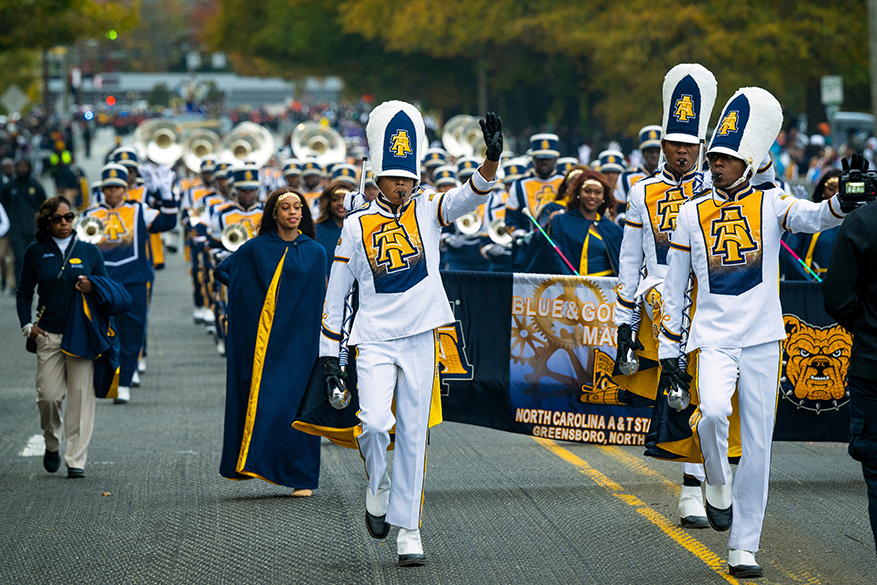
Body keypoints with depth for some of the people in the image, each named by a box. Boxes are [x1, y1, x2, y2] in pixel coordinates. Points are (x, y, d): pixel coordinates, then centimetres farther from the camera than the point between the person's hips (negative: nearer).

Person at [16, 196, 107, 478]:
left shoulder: (89, 251, 8)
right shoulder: (36, 252, 7)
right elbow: (24, 292, 13)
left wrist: (93, 288, -9)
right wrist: (27, 325, 1)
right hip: (48, 335, 0)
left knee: (81, 396, -6)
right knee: (49, 395, -6)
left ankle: (76, 460, 0)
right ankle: (52, 444, 24)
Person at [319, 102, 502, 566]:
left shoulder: (427, 211, 4)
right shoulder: (356, 226, 2)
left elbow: (469, 196, -15)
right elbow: (335, 294, 6)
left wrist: (492, 160, -34)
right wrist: (329, 354, 3)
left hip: (419, 339, 1)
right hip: (374, 341, -1)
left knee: (413, 434, 4)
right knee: (375, 422, -20)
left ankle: (408, 529, 12)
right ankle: (377, 484, 12)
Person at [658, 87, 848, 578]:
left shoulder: (771, 204, 3)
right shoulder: (692, 214, 6)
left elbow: (816, 217, -16)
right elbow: (674, 288, 9)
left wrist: (843, 200, -39)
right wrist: (668, 352, 6)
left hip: (762, 339, 1)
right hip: (713, 339, -1)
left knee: (758, 445, 1)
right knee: (713, 412, -28)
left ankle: (744, 548, 11)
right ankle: (718, 482, 2)